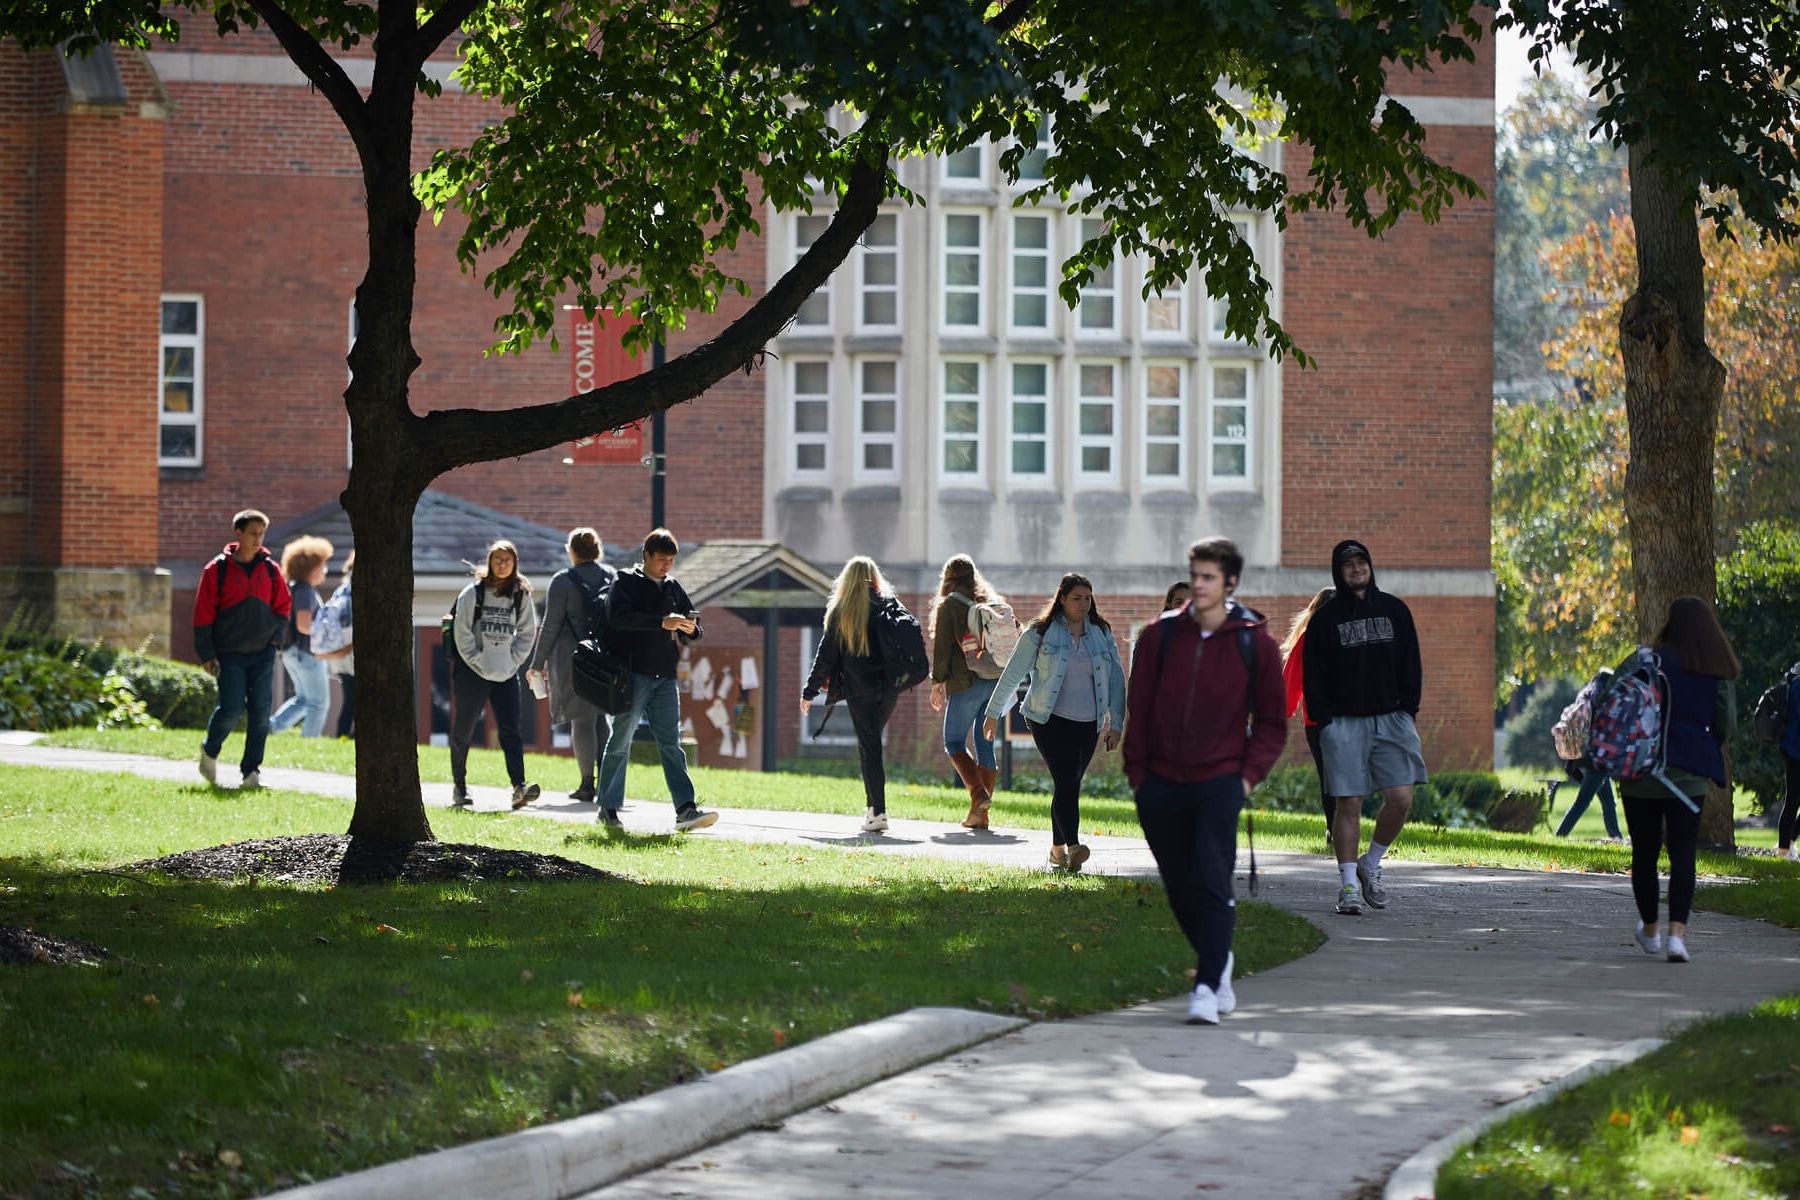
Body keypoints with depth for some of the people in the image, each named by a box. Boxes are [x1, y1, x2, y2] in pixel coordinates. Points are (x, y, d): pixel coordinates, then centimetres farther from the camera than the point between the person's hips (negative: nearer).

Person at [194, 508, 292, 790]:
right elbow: (203, 613, -3)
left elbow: (283, 605, 18)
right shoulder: (217, 570, -4)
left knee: (260, 713, -1)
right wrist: (207, 654, -6)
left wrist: (275, 637, 4)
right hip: (230, 654, -3)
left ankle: (252, 771, 5)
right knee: (232, 709, -10)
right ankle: (210, 751, 18)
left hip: (263, 653, 3)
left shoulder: (270, 569, 6)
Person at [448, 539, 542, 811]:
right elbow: (463, 634, -5)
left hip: (506, 674, 2)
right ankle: (459, 786, 19)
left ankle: (519, 788, -20)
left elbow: (527, 633, 10)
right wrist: (479, 664, -11)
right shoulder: (473, 593, -4)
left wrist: (513, 662, -2)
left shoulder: (522, 595, 5)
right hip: (473, 673, -2)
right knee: (463, 731, 5)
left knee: (511, 730, -10)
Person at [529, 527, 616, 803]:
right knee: (600, 714, 14)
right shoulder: (613, 577, 8)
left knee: (581, 719, -1)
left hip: (572, 656, -4)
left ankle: (587, 783, -3)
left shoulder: (563, 581, -6)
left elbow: (551, 625, -6)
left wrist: (538, 663, 2)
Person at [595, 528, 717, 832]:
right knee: (620, 741, 1)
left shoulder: (672, 588, 17)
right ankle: (609, 809, 8)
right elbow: (618, 616, -19)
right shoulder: (626, 582, -1)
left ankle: (686, 809, -8)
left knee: (671, 744, 0)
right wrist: (662, 622, -25)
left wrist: (690, 629, -5)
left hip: (665, 677, 5)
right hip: (633, 673, -5)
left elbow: (691, 633, 20)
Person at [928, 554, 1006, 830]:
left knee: (954, 742, 5)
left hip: (966, 683, -5)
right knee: (985, 745, 9)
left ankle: (978, 793, -16)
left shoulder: (949, 606, -2)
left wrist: (937, 683, 1)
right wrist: (1003, 678, 15)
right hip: (996, 683, 5)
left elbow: (942, 649, -6)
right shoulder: (995, 603, 13)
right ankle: (981, 814, 6)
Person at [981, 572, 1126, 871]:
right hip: (1050, 720, -4)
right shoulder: (1041, 633, -2)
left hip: (1087, 723, 4)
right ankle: (1072, 847, -30)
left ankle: (1058, 848, 20)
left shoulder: (1101, 634, 8)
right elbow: (1013, 673, 3)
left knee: (1069, 785, 7)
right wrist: (994, 713, 6)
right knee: (1065, 781, -18)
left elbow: (1116, 678, 11)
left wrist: (1115, 723, 6)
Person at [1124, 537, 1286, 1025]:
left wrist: (1249, 773, -4)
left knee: (1212, 884, -14)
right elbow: (1137, 708, 10)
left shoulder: (1255, 643, 0)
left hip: (1219, 783, -3)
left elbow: (1272, 721, 7)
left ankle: (1207, 987, -15)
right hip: (1161, 784, 3)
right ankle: (1217, 962, 32)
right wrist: (1137, 773, 4)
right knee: (1180, 888, 10)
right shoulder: (1161, 635, 4)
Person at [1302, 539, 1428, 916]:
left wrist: (1409, 710, 3)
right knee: (1349, 804, -5)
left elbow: (1410, 664, 13)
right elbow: (1313, 673, 3)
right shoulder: (1325, 618, 5)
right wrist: (1323, 720, -7)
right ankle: (1348, 884, 1)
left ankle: (1370, 865, 14)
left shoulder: (1395, 610, 12)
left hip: (1392, 718, 2)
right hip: (1344, 722, -2)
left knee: (1401, 798, -8)